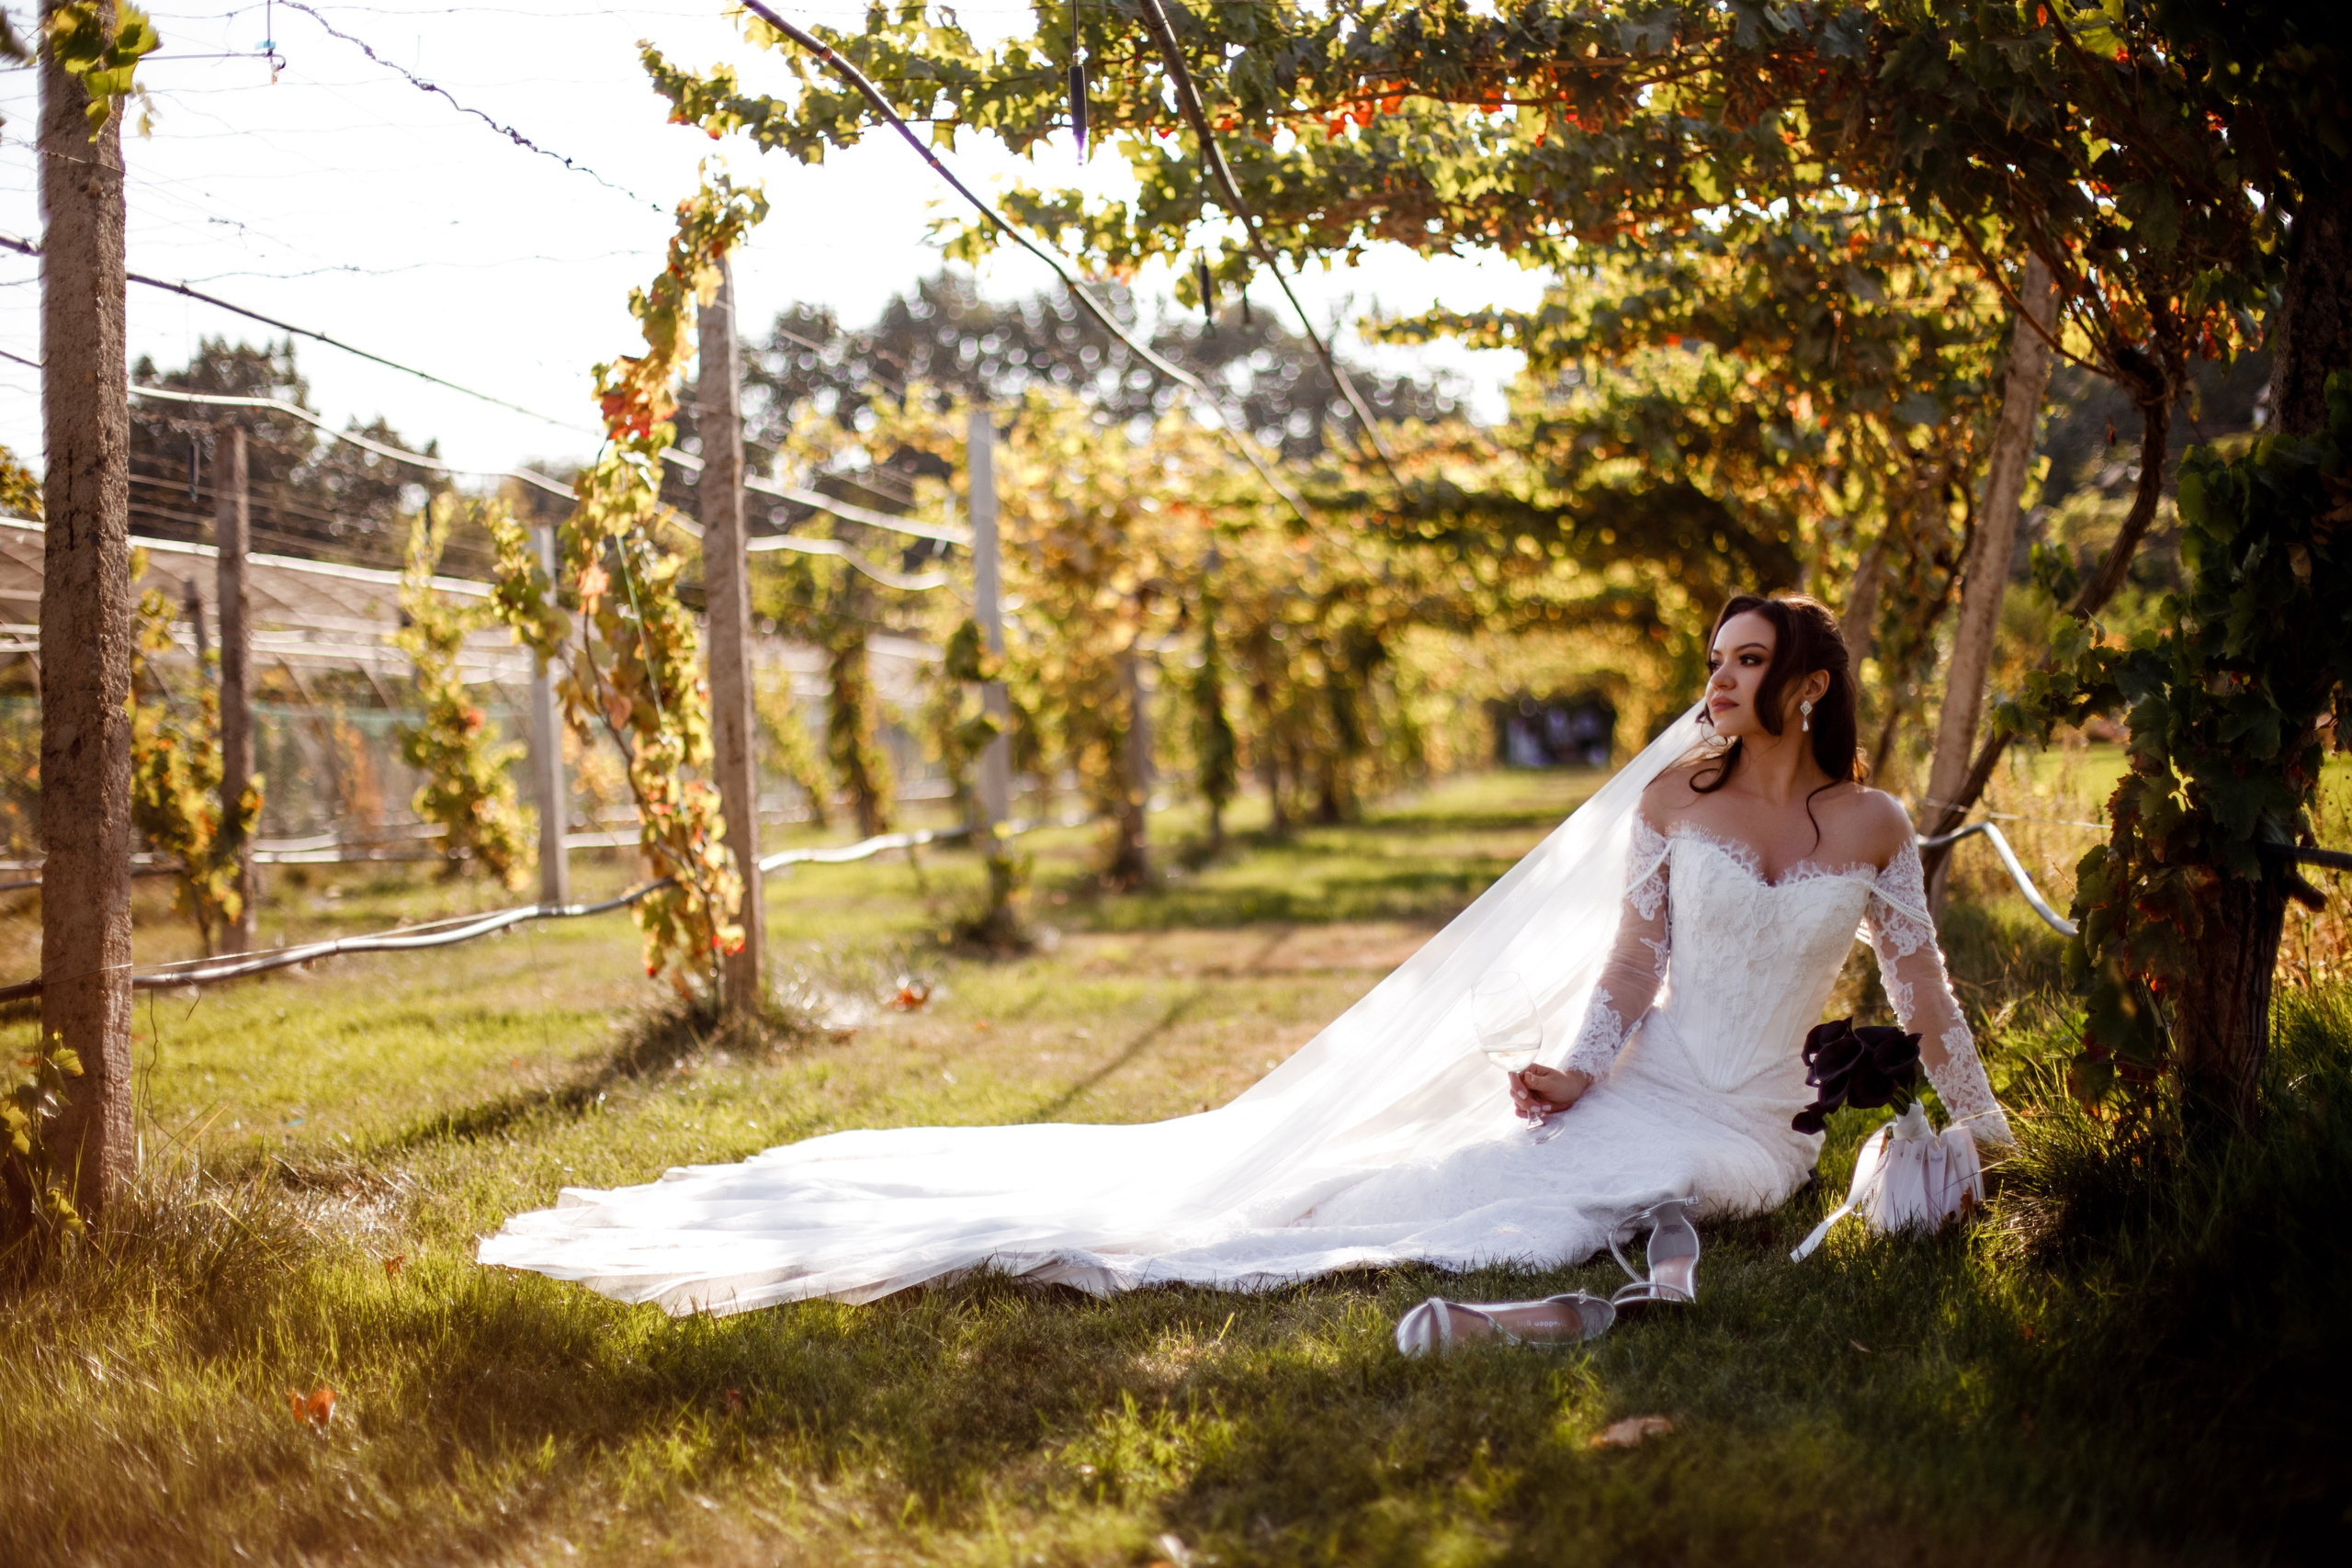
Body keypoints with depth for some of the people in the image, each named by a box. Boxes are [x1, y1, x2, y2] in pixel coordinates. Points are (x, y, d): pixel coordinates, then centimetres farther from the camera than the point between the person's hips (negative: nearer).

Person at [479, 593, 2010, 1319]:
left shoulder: (1875, 827, 3)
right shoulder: (1671, 797, 2)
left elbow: (1923, 985, 10)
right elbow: (1630, 967, 0)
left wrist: (1987, 1131, 10)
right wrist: (1573, 1075, -16)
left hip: (1743, 1128, 0)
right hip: (1634, 1087, 0)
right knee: (1361, 1177, -17)